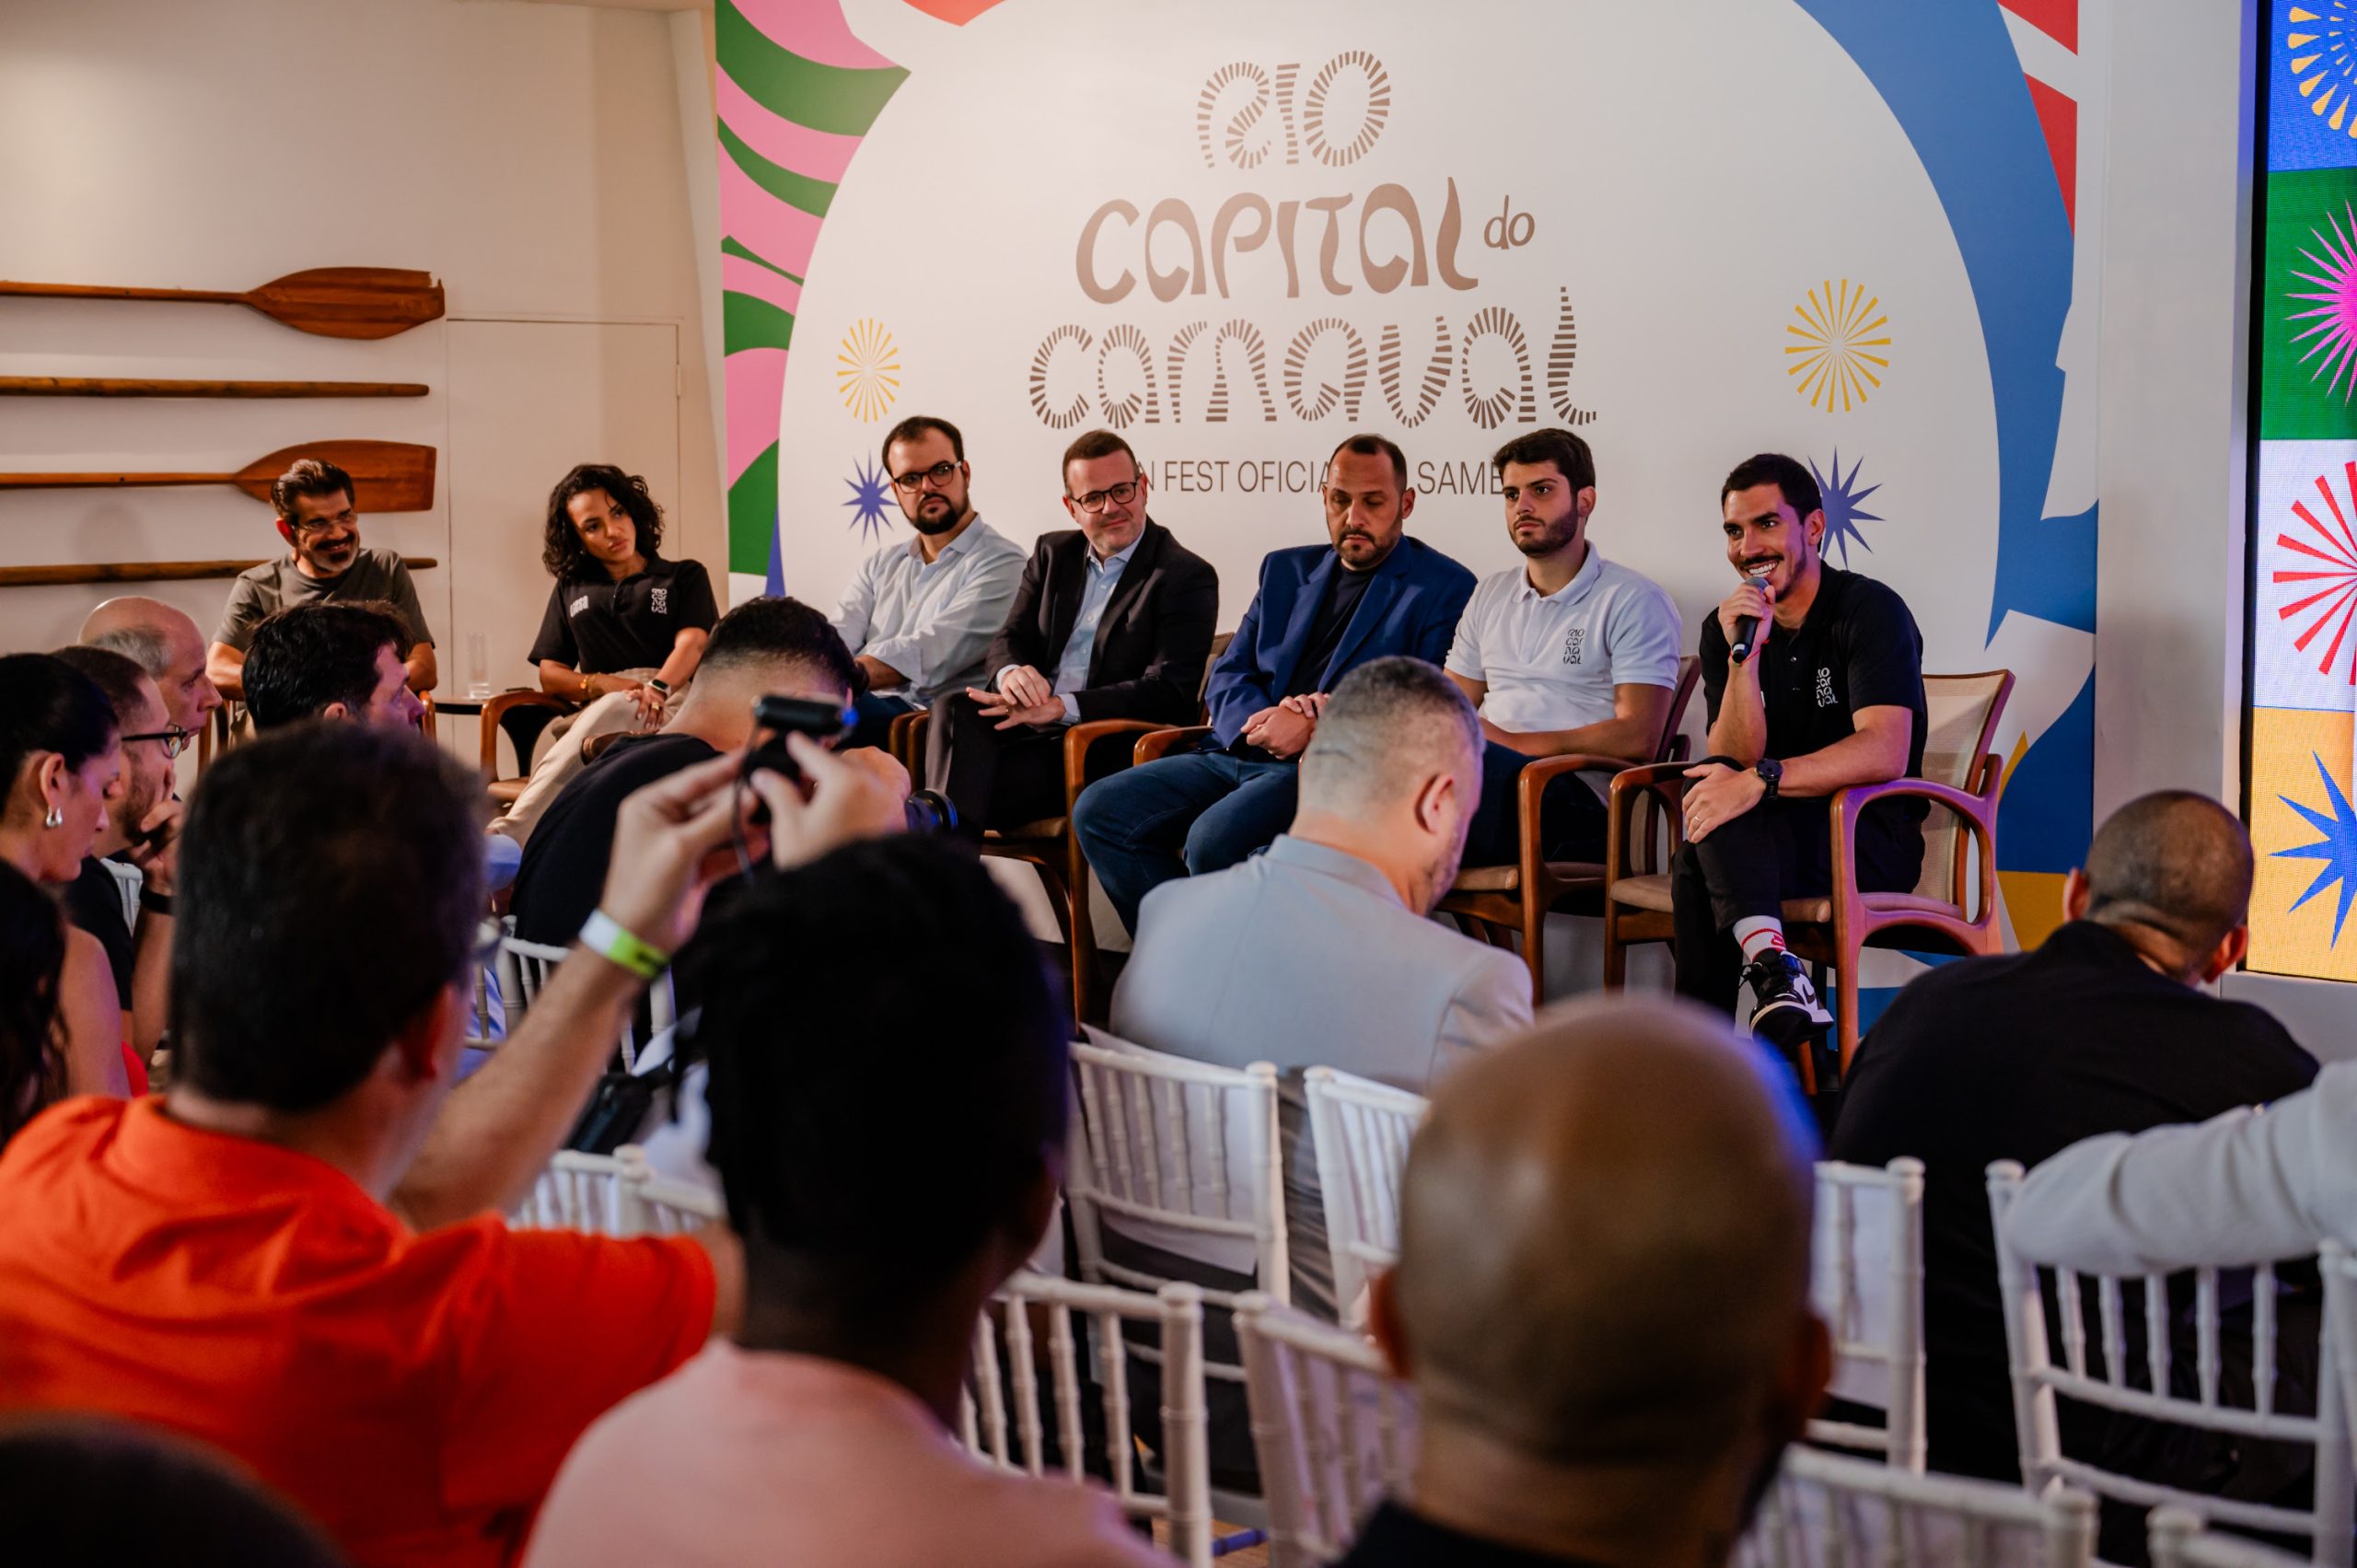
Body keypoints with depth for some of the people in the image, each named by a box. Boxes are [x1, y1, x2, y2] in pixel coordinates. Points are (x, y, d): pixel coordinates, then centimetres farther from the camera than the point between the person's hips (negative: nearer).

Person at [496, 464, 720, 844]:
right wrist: (603, 684, -4)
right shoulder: (570, 589, 28)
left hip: (674, 704, -3)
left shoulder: (684, 577, 19)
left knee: (612, 711, -40)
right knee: (552, 735, -35)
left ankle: (510, 836, -54)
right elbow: (549, 674, 20)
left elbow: (692, 643, 0)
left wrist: (656, 688, -24)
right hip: (596, 711, 3)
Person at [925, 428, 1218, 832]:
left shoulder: (1188, 577, -2)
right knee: (954, 707, -28)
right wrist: (1011, 674, -15)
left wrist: (1062, 706, -22)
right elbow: (1009, 639, 13)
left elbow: (1169, 691, -12)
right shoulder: (1053, 554, 18)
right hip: (1030, 722, 5)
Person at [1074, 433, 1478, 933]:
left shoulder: (1444, 588, 3)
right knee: (1097, 811, -12)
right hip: (1240, 755, 7)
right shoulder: (1286, 570, 22)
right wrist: (1261, 718, -6)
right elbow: (1226, 675, 18)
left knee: (1214, 838, -33)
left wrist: (1317, 726, -16)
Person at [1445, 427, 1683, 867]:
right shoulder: (1490, 595, 27)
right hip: (1493, 778, 5)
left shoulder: (1634, 600, 5)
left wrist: (1513, 742, -10)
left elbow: (1637, 738, -6)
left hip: (1576, 805, -5)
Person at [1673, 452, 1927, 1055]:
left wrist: (1759, 780, -33)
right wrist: (1743, 657, -19)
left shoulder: (1869, 610, -8)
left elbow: (1886, 754, -23)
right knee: (1710, 786, -31)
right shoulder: (1723, 630, 8)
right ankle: (1769, 961, -45)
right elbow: (1735, 759, -5)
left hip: (1873, 840, -5)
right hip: (1770, 835, 5)